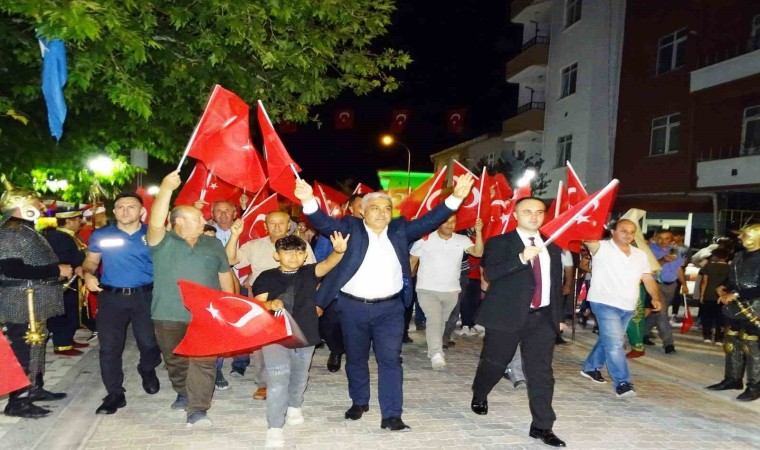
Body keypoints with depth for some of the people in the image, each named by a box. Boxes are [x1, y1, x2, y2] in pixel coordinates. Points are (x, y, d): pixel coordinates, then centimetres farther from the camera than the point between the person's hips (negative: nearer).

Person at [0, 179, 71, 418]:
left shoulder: (25, 229, 14)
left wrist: (61, 270, 9)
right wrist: (57, 270, -22)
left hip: (35, 302, 10)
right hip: (21, 304, -10)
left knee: (36, 347, 18)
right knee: (22, 351, -3)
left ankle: (35, 389, 30)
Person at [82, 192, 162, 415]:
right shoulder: (100, 235, 5)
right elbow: (90, 260, 15)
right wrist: (87, 274, -6)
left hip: (146, 296, -1)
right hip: (111, 297, 1)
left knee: (150, 343, 5)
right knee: (109, 347, 2)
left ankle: (147, 371, 39)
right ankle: (115, 394, 16)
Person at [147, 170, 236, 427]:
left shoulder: (213, 244, 8)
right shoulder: (163, 242, -4)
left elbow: (225, 276, 14)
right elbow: (155, 223, -26)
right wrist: (166, 188, -35)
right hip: (170, 316, -1)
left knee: (204, 361, -7)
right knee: (175, 361, 16)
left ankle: (197, 410, -5)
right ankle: (184, 394, 39)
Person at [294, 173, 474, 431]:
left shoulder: (400, 230, 3)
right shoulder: (351, 227, -3)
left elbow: (430, 220, -3)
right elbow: (324, 222, -16)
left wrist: (456, 197, -15)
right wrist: (308, 201, -35)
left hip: (390, 308, 1)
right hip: (353, 307, 0)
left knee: (390, 359, -1)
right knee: (356, 358, 15)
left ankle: (391, 415, 6)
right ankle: (359, 402, 36)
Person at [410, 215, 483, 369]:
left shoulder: (462, 240, -3)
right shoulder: (425, 240, -9)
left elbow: (478, 252, -18)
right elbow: (412, 261, 0)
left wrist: (478, 232, -31)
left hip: (452, 291, 4)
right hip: (428, 290, -3)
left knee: (441, 322, 17)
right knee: (434, 320, -18)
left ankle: (432, 350, 35)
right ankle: (436, 355, -25)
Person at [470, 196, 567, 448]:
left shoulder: (552, 246, 11)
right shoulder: (500, 243, -5)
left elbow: (557, 283, 17)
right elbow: (490, 273, -20)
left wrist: (559, 316, 16)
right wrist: (521, 258, -30)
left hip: (543, 317, 4)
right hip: (508, 315, -3)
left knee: (541, 372, 0)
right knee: (495, 363, 12)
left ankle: (542, 427, 7)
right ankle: (479, 396, 41)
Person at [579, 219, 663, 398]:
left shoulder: (640, 255, 11)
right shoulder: (602, 248, -8)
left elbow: (648, 279, 11)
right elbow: (587, 238, -27)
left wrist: (655, 297, -5)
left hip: (627, 307, 7)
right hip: (605, 304, -7)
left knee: (608, 340, 18)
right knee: (615, 343, -11)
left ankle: (590, 367, 36)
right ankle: (622, 382, -4)